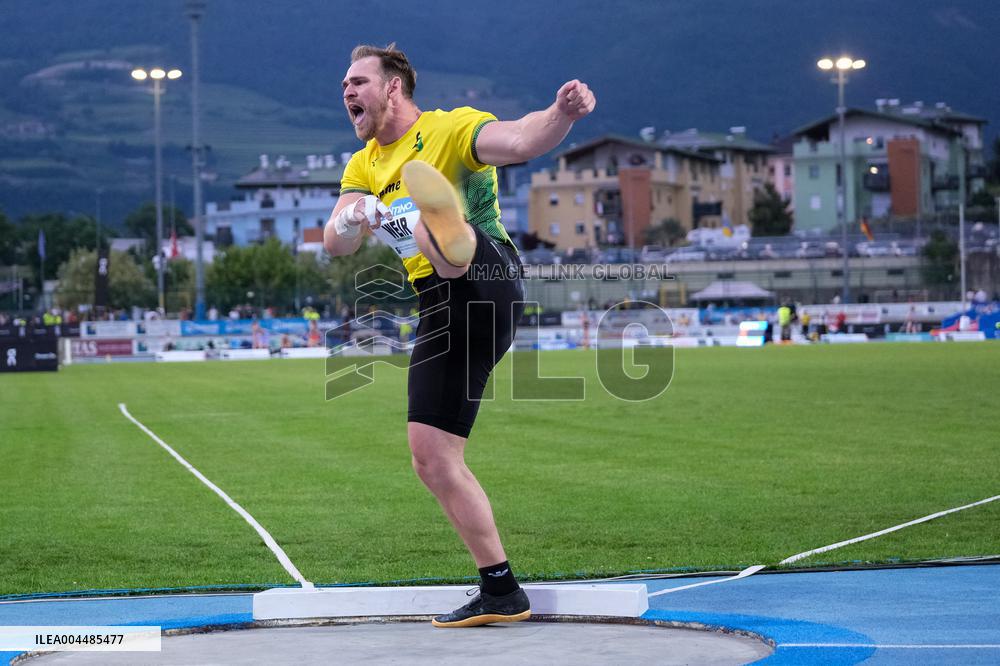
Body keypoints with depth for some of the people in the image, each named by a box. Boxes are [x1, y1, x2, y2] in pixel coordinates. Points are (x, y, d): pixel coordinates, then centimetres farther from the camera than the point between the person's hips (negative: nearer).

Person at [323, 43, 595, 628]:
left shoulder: (451, 129, 3)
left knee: (431, 225, -39)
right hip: (441, 312, 7)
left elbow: (520, 141, -17)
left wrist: (562, 114, -39)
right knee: (433, 459, 3)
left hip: (485, 275, -7)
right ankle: (501, 591, 11)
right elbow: (335, 245, 6)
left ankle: (449, 231, -79)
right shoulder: (364, 167, 21)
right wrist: (349, 223, -18)